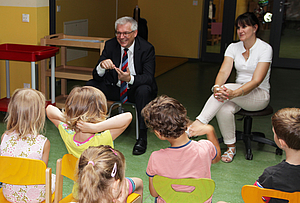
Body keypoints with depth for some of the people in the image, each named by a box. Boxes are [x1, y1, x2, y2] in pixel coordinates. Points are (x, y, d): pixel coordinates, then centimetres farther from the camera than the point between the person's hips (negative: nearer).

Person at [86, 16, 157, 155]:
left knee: (144, 90, -37)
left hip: (136, 89, -3)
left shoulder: (146, 48, -14)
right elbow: (96, 76, -11)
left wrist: (130, 78, -43)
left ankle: (142, 137, -28)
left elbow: (149, 77, -23)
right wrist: (102, 66, -36)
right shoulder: (110, 45, -7)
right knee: (90, 86, -19)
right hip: (115, 88, 3)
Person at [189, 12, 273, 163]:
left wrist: (234, 93, -39)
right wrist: (217, 87, -34)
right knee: (224, 109, -31)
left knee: (226, 88, -34)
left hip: (259, 95, -4)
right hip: (238, 91, 4)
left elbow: (256, 81, -22)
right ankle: (231, 148, -11)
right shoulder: (233, 47, 4)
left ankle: (199, 123, -35)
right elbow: (223, 71, -10)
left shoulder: (265, 48, -12)